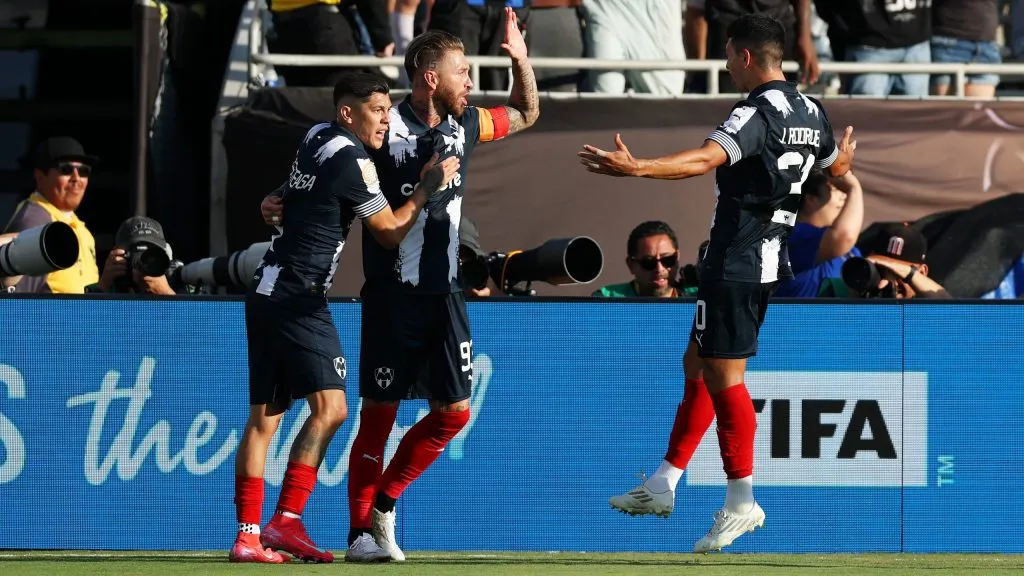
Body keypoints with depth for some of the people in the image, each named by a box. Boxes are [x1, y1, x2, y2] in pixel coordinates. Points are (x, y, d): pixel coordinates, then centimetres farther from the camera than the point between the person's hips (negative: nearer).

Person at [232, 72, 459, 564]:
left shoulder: (316, 138, 15)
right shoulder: (349, 159, -11)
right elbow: (391, 231, -4)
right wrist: (427, 186, 7)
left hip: (266, 295, 10)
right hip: (297, 297, -10)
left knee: (263, 416, 7)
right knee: (329, 407, -14)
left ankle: (248, 536, 5)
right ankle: (286, 520, -23)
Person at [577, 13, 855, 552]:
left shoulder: (758, 112, -17)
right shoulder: (811, 113, 10)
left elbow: (707, 158, -34)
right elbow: (836, 167, 30)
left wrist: (634, 167, -46)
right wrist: (845, 153, 56)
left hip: (735, 261, -10)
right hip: (770, 260, 10)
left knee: (723, 375, -6)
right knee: (698, 365, 16)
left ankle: (741, 501, -7)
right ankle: (662, 485, 20)